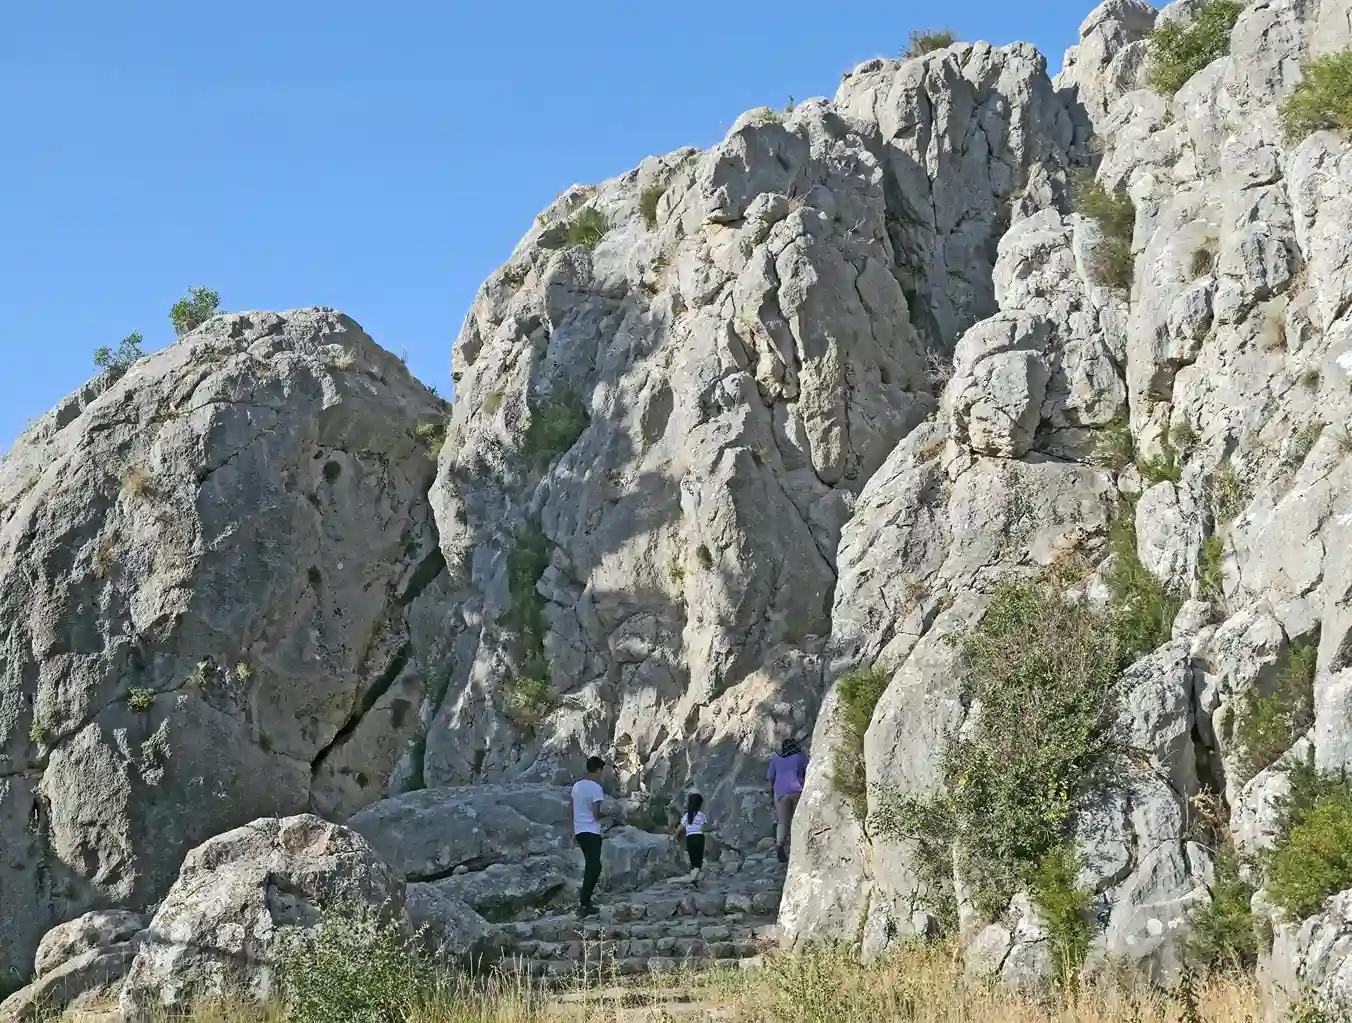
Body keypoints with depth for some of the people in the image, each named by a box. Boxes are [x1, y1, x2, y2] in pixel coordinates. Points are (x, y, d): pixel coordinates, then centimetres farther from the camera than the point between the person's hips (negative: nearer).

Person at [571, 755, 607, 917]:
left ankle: (586, 902, 18)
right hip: (591, 831, -8)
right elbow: (596, 813, -18)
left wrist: (573, 831, 22)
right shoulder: (596, 788, -13)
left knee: (591, 866, 17)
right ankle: (583, 905, -14)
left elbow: (572, 810, 14)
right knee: (594, 867, -7)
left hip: (579, 830, 8)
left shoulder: (577, 785, 9)